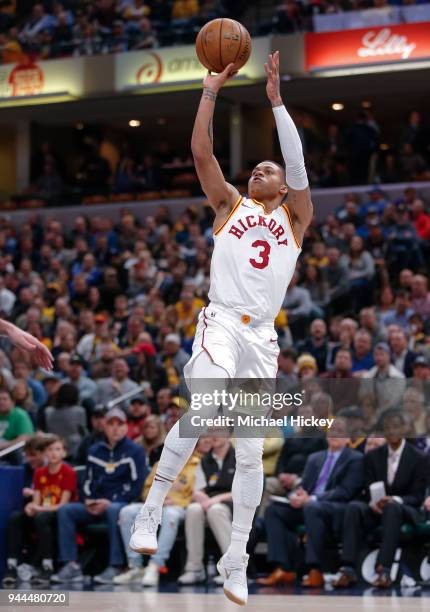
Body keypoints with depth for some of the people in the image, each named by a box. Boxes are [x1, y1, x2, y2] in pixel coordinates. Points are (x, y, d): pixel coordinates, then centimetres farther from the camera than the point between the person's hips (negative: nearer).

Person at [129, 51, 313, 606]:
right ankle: (151, 509, -22)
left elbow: (298, 164, 2)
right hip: (221, 321, -2)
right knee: (204, 409, -29)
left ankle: (236, 560, 8)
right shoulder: (230, 204, 16)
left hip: (263, 336, 2)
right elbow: (201, 152, 6)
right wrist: (211, 91, 5)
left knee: (251, 450, 1)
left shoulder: (295, 218, 15)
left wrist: (276, 99, -2)